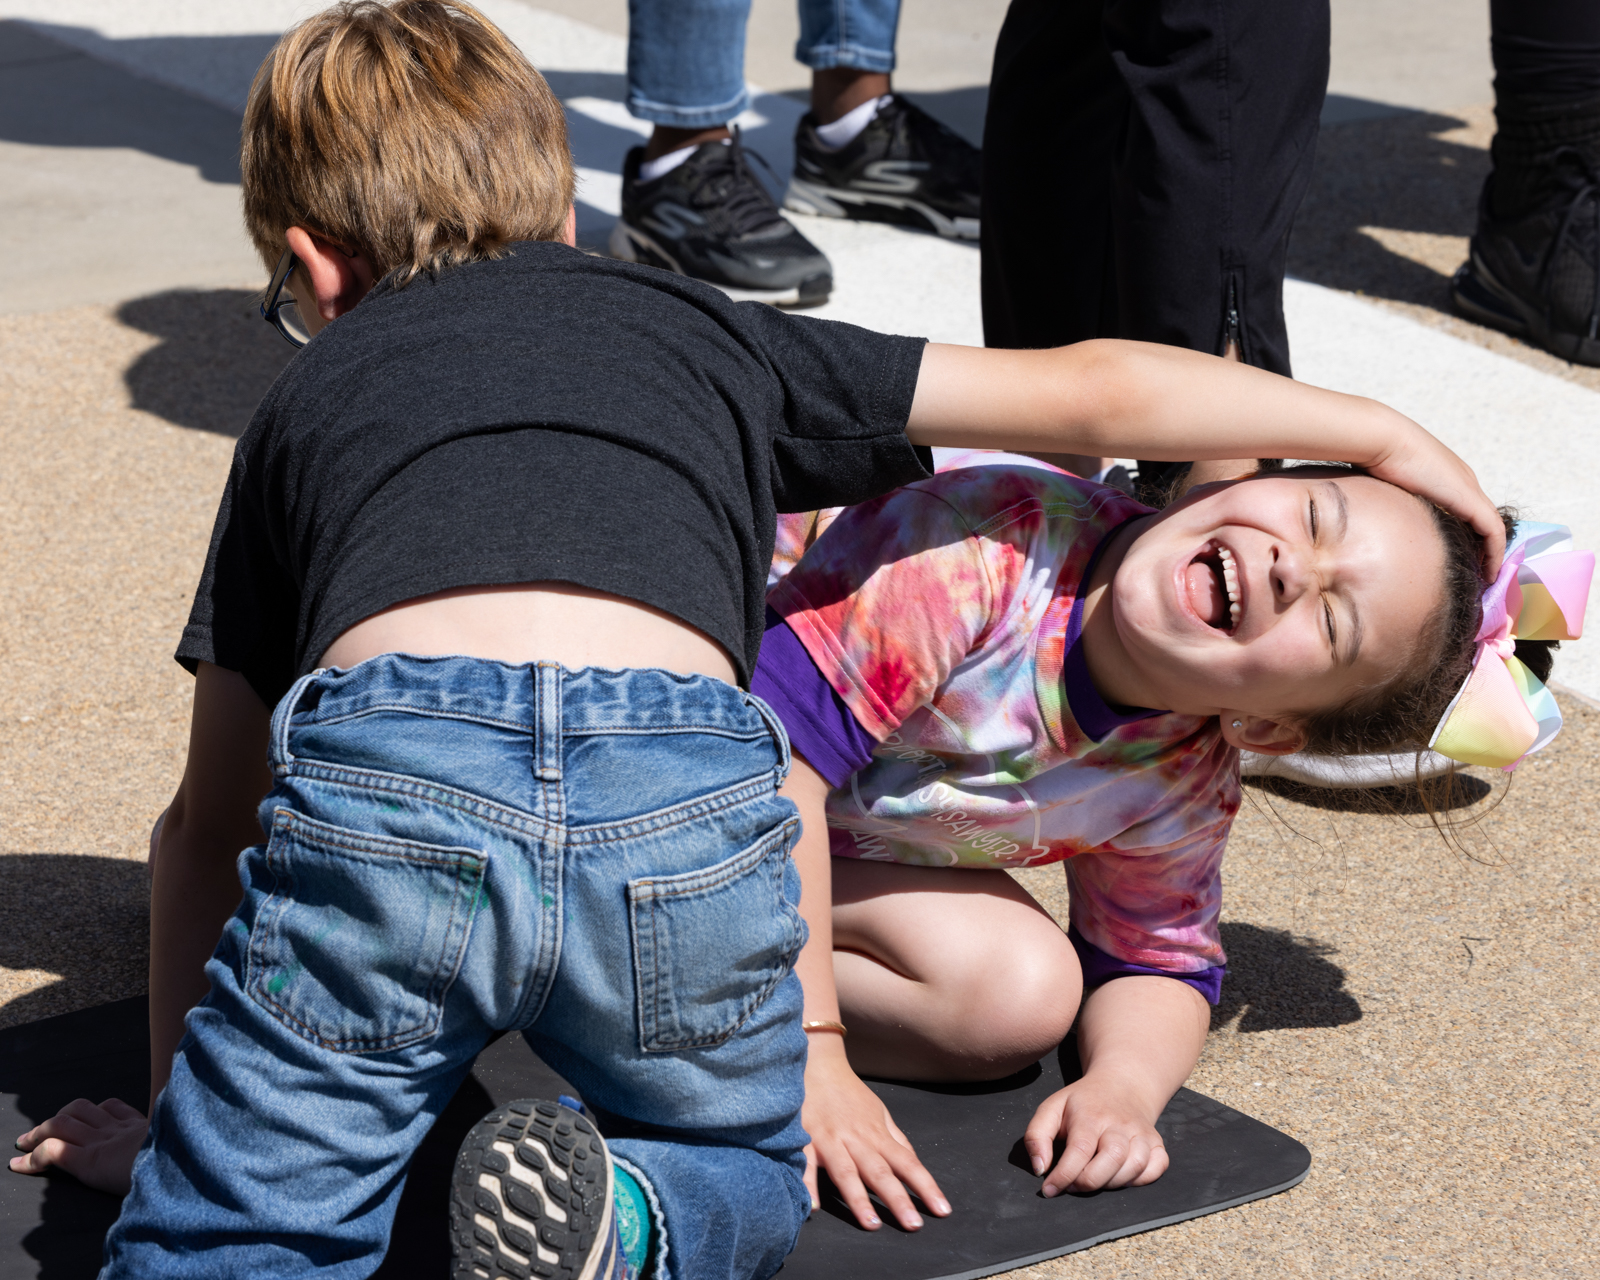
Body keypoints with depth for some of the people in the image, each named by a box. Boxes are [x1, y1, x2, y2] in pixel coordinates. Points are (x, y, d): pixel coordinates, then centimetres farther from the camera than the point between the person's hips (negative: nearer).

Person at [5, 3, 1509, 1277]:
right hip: (688, 806, 1)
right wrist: (1368, 425, 48)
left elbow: (208, 822, 36)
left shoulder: (311, 395, 33)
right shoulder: (698, 329, 33)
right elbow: (1090, 391, 33)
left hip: (382, 783, -1)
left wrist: (177, 1106, 45)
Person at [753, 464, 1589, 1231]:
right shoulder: (993, 538, -36)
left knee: (1024, 994, -21)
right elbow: (785, 731, -38)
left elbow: (1159, 966, 1)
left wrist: (1122, 1088, -25)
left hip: (841, 853, 5)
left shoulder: (1184, 788, -15)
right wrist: (813, 1054, -40)